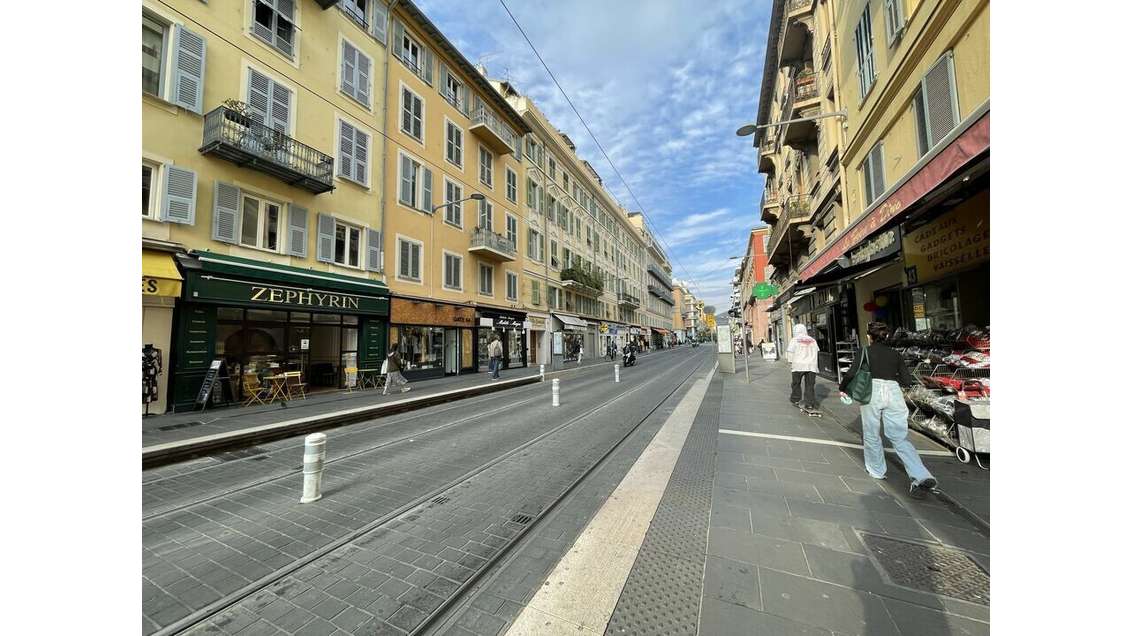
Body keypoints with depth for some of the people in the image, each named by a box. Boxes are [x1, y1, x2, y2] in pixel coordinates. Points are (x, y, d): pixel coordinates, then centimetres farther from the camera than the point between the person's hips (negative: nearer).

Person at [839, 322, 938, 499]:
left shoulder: (866, 352, 2)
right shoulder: (895, 354, 14)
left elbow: (852, 373, -9)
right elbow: (907, 381, 11)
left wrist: (842, 389, 6)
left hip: (873, 390, -4)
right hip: (894, 392, 4)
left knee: (871, 435, 14)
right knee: (899, 438, 9)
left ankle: (877, 471, 27)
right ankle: (922, 477, -3)